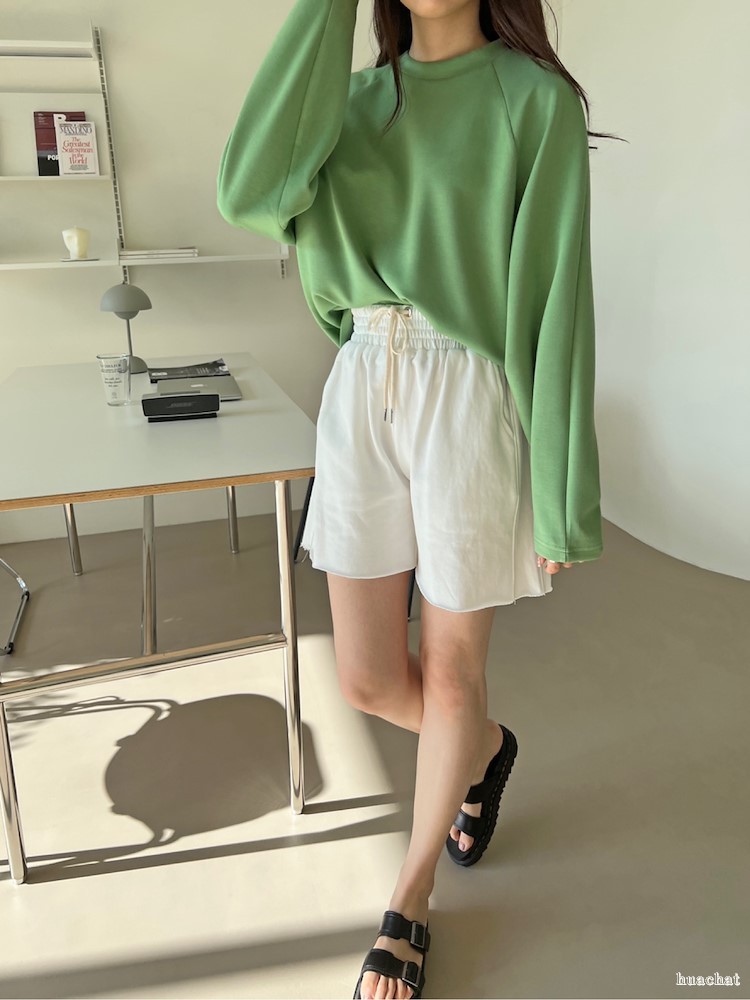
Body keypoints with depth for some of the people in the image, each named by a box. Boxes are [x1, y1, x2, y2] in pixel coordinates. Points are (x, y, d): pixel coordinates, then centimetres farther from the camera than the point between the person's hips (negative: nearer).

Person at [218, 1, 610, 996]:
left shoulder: (535, 98, -2)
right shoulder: (359, 98, 11)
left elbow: (557, 295, -7)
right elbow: (251, 191, -9)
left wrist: (561, 499, -8)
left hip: (470, 406, -4)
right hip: (360, 400, 5)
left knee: (450, 671, 9)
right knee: (367, 677, 10)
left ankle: (410, 901, 35)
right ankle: (487, 749, 46)